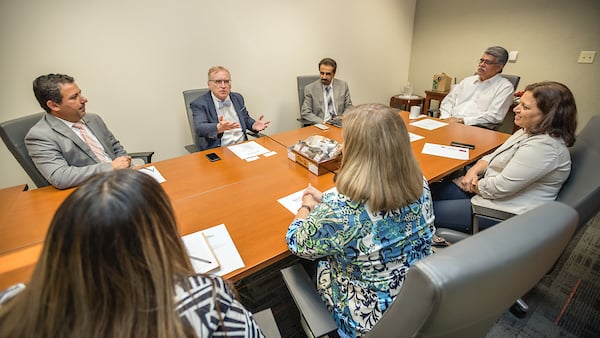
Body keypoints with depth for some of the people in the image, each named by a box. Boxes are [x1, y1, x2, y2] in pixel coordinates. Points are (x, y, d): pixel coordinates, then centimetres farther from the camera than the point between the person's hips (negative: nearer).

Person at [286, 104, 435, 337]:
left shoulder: (339, 210, -37)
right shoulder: (420, 185, -17)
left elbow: (296, 242, -16)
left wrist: (307, 206, 2)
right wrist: (324, 201, 5)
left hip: (368, 319, -4)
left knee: (317, 260, 21)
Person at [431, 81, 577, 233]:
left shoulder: (543, 146, -24)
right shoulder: (528, 131, 7)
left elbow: (500, 187, -26)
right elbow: (494, 157, 13)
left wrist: (474, 185, -7)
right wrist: (473, 171, -6)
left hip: (507, 212, -9)